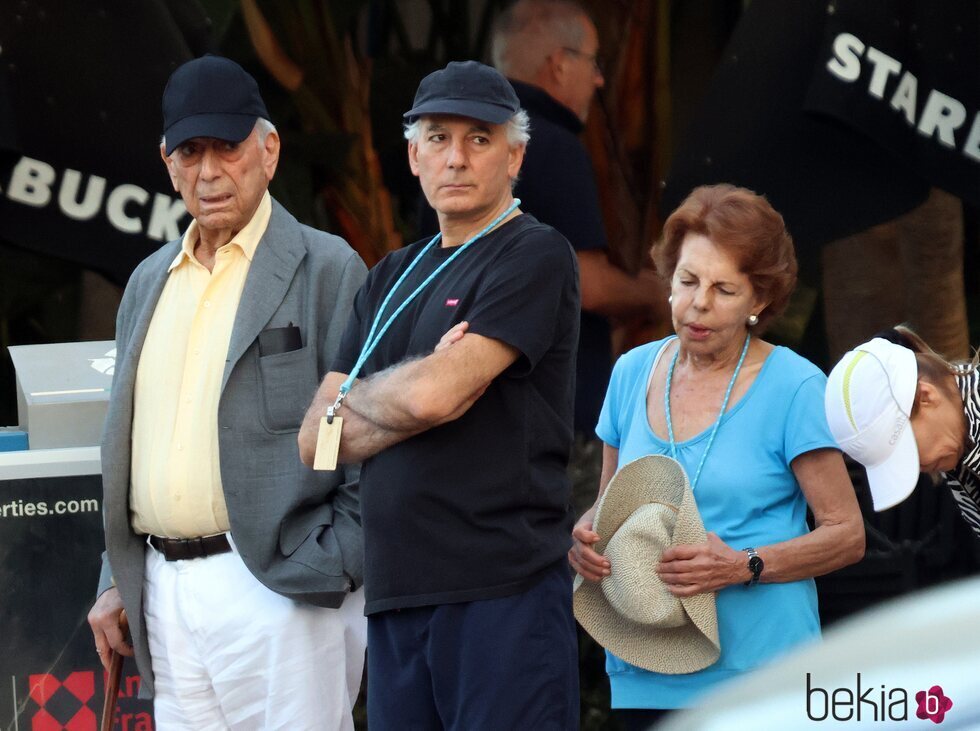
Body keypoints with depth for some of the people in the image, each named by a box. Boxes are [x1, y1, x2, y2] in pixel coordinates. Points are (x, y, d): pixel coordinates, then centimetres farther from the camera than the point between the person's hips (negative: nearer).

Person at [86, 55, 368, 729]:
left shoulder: (327, 271, -2)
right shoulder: (150, 283, 19)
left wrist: (332, 574, -13)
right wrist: (117, 580, 18)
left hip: (278, 591, -6)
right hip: (166, 591, 6)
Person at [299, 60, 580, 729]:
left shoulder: (535, 257, -2)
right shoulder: (393, 277, 21)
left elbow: (436, 393, -14)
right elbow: (315, 441, 13)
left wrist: (358, 399, 7)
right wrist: (407, 402, -4)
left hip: (504, 594, -7)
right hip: (396, 597, 7)